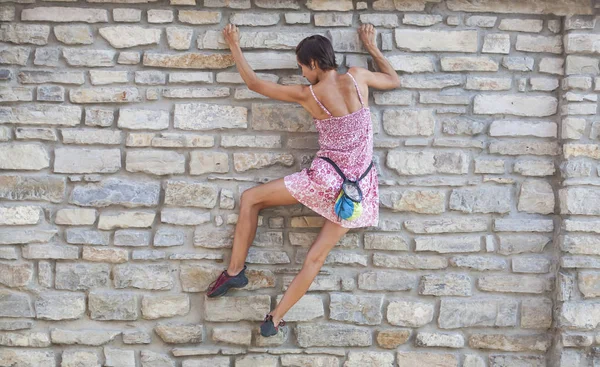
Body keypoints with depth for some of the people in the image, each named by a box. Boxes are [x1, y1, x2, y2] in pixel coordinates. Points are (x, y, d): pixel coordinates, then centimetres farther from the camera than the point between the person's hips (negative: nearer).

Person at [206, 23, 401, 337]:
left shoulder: (307, 94, -6)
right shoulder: (357, 77, -1)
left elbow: (253, 83, 6)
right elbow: (394, 81, 20)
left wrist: (234, 47, 18)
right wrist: (371, 46, 30)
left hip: (325, 179, -4)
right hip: (360, 189, 4)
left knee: (250, 198, 13)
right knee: (317, 256, 10)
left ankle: (235, 270, 14)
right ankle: (274, 319, 14)